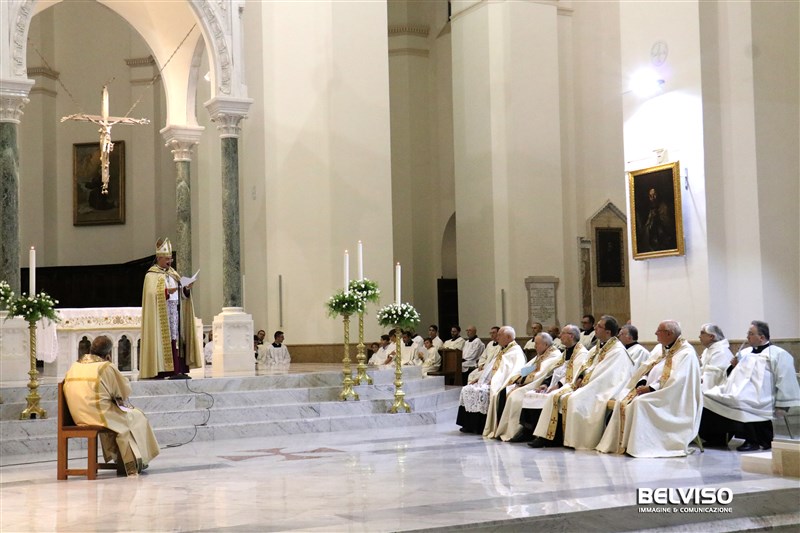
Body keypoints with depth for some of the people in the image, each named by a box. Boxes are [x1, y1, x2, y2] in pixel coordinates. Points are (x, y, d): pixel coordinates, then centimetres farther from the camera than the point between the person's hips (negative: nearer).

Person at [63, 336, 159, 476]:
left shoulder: (74, 367, 7)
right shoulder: (106, 367, -11)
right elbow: (126, 391, -2)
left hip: (78, 417, 7)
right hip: (99, 416, -7)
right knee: (137, 417, 16)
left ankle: (119, 460, 34)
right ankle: (133, 463, 24)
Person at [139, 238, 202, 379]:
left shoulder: (172, 273, 19)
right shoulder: (151, 275, -2)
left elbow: (181, 294, 17)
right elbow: (151, 293, -16)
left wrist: (187, 289, -4)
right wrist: (167, 291, -27)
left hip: (176, 313, 6)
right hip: (161, 314, -6)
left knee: (177, 340, 0)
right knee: (164, 340, -11)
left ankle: (178, 370, -1)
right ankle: (161, 371, -11)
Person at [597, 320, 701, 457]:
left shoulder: (686, 353, -11)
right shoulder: (659, 348, 16)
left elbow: (676, 381, -20)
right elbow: (646, 369, 15)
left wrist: (650, 388, -21)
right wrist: (642, 383, -7)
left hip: (671, 398, -8)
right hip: (650, 391, 8)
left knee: (640, 402, -32)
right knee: (623, 399, -13)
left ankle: (637, 446, -26)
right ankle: (622, 444, -15)